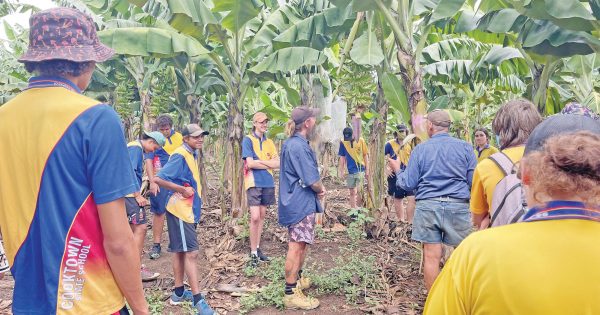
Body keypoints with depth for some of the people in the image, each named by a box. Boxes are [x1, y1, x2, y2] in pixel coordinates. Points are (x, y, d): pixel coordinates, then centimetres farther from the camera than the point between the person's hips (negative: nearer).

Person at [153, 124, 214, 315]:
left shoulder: (190, 155, 11)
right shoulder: (180, 156, -18)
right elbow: (158, 179, -25)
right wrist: (183, 190, -21)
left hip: (188, 210, 10)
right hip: (180, 211, -10)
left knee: (180, 251, 15)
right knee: (191, 252, -8)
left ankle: (179, 293, 26)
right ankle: (197, 299, -3)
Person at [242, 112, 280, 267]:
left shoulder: (269, 142, 12)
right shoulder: (248, 140, -3)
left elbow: (277, 164, 3)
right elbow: (250, 163, -13)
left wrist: (260, 161, -9)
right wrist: (268, 164, -5)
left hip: (268, 183, 5)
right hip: (254, 183, -5)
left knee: (262, 216, 10)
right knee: (255, 217, -10)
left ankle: (257, 248, 21)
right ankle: (253, 253, 0)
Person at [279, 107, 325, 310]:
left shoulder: (292, 143, 12)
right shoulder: (299, 146, -21)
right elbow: (312, 180, -22)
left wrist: (318, 187, 4)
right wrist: (321, 189, -2)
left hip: (297, 202, 11)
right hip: (300, 203, -11)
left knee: (302, 244, 24)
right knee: (297, 246, -4)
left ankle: (298, 279, 40)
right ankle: (291, 293, 4)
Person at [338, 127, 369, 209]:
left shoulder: (361, 141, -5)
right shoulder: (343, 143, -1)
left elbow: (365, 155, 1)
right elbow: (342, 158, 6)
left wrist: (367, 169, 0)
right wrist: (341, 171, 5)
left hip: (360, 170, -2)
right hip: (350, 171, 2)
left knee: (358, 191, -9)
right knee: (352, 192, 9)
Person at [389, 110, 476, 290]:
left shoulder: (420, 149, 2)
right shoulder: (465, 147, 2)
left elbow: (409, 184, 3)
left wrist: (398, 170, 21)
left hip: (428, 205, 0)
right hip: (458, 205, 0)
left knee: (431, 256, 5)